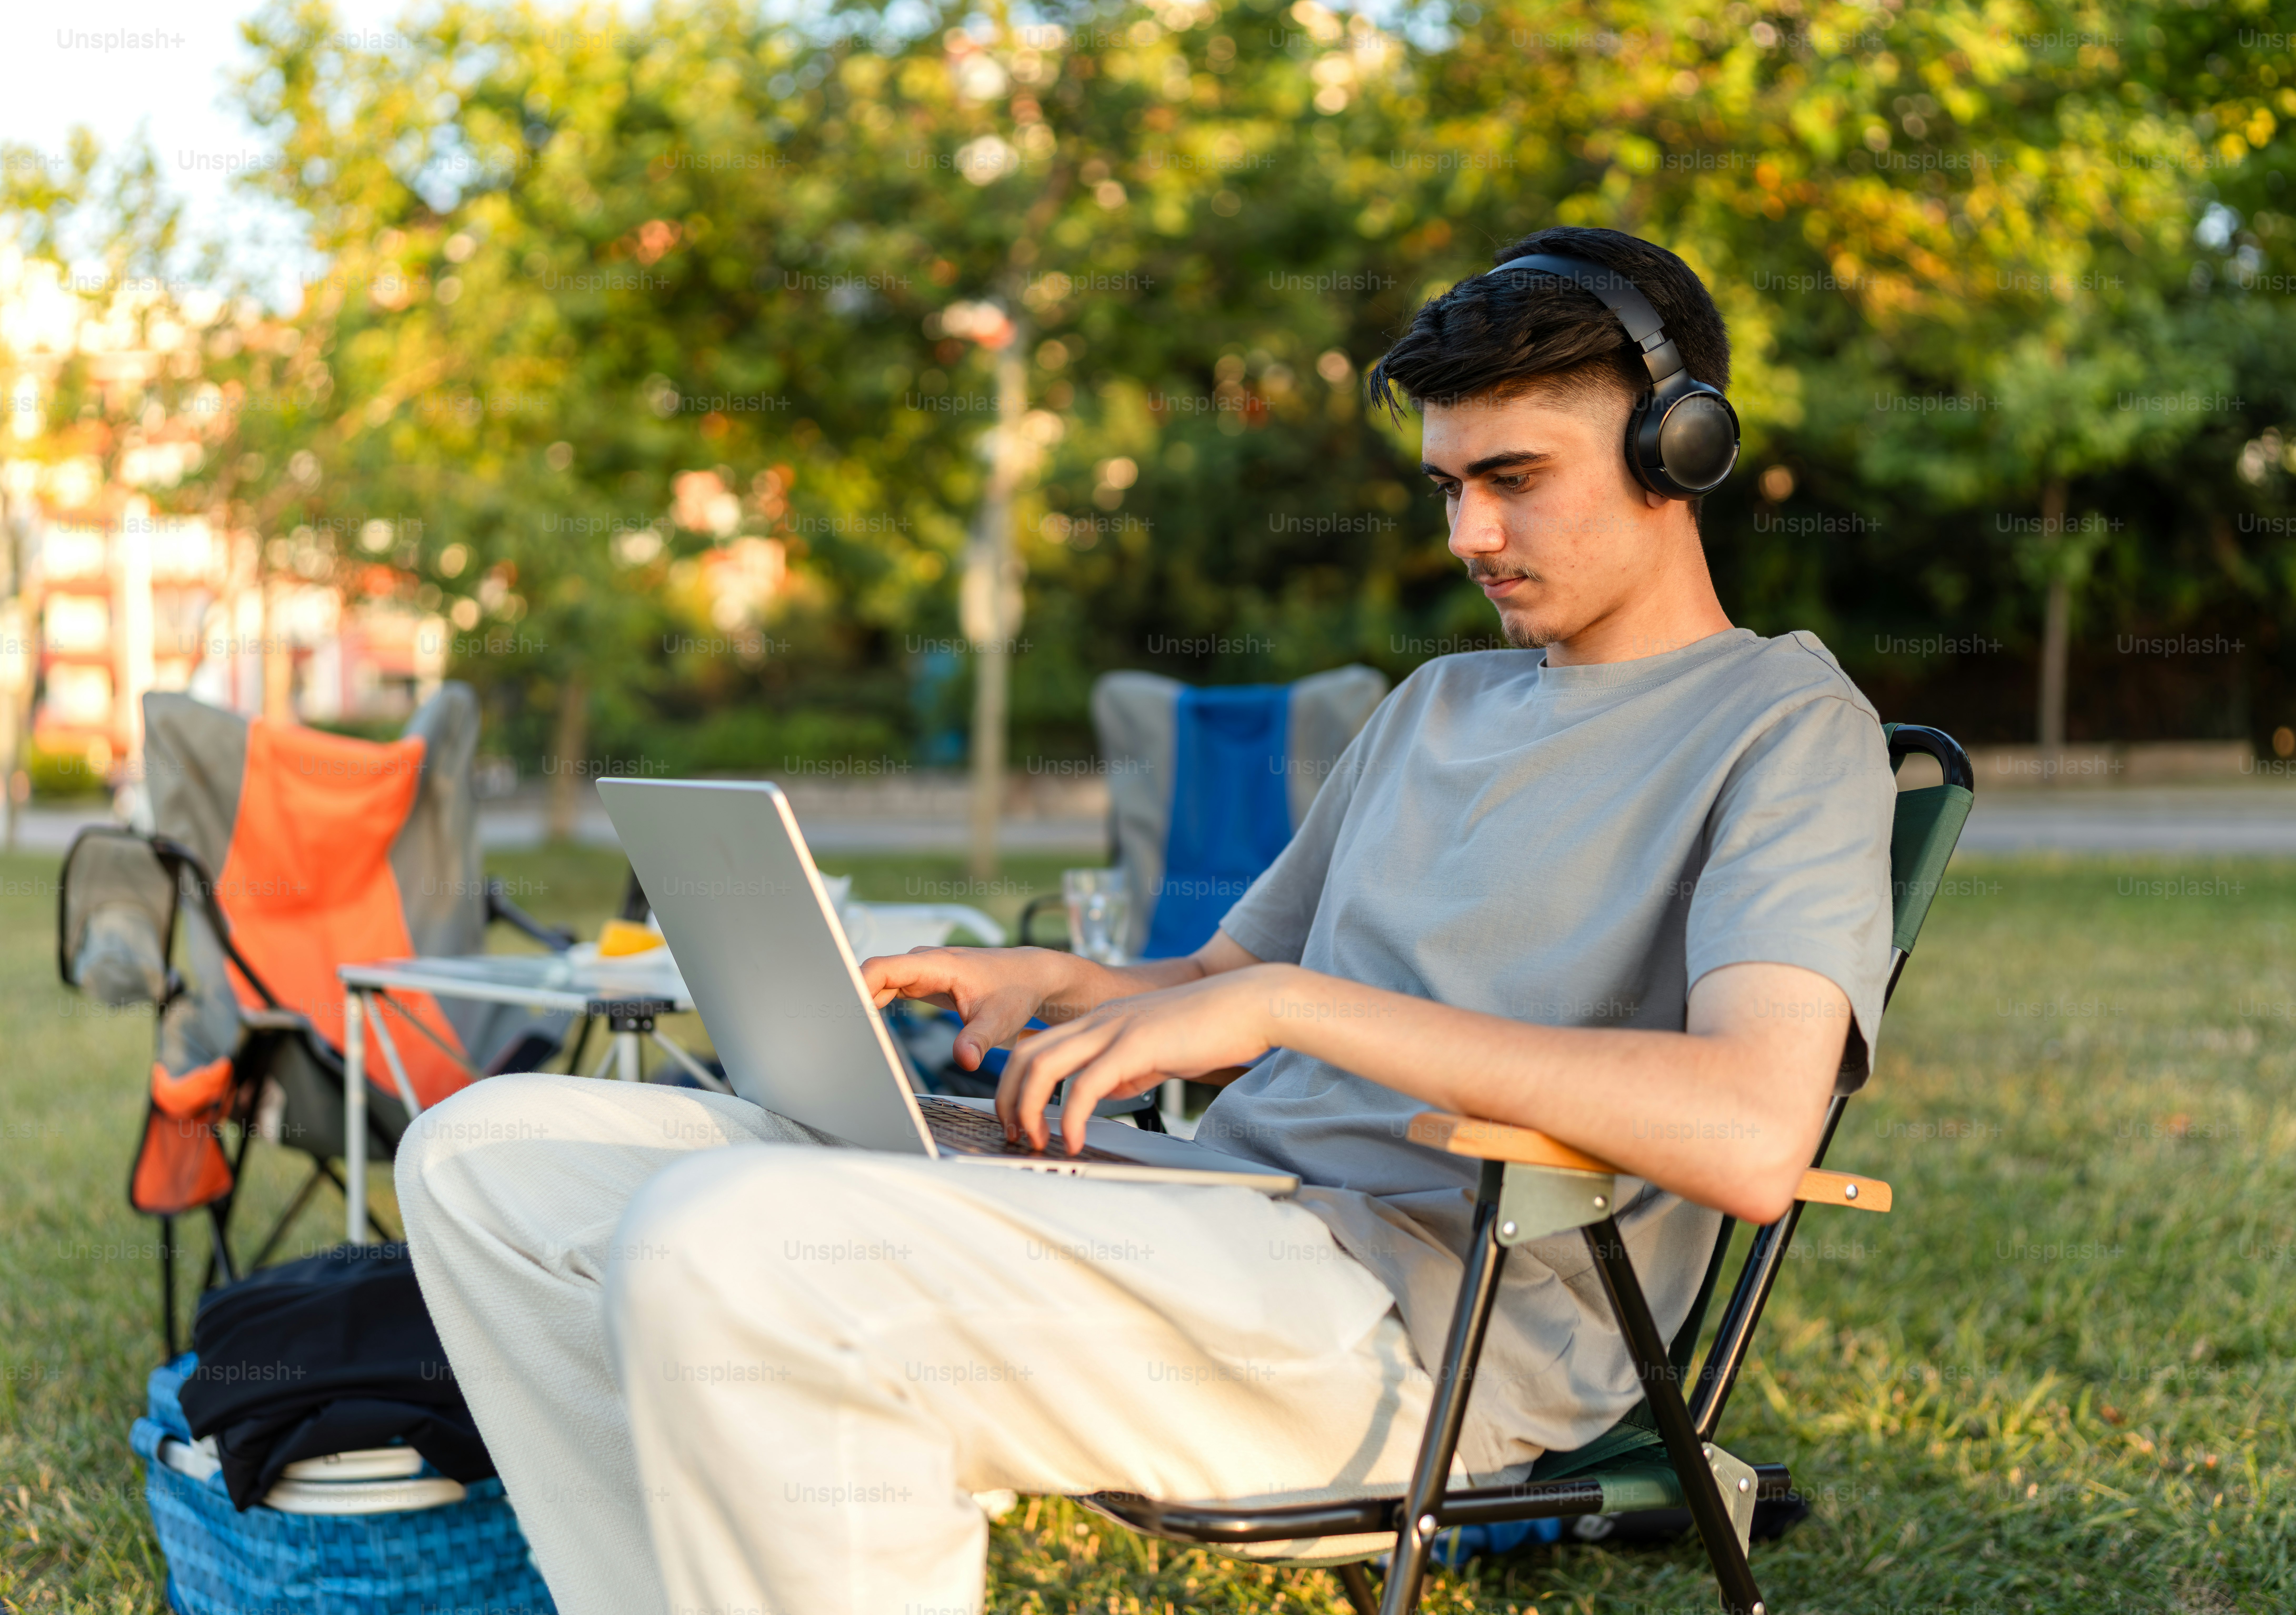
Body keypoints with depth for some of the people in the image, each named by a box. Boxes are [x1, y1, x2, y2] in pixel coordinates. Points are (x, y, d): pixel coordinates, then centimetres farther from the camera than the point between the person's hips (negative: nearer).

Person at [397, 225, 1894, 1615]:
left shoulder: (1789, 722, 0)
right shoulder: (1439, 705, 27)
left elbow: (1756, 1134, -20)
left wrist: (1292, 1001, -19)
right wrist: (1056, 985, 9)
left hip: (1421, 1317, -9)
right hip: (1199, 1218, 9)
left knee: (718, 1250, -32)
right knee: (487, 1153, 0)